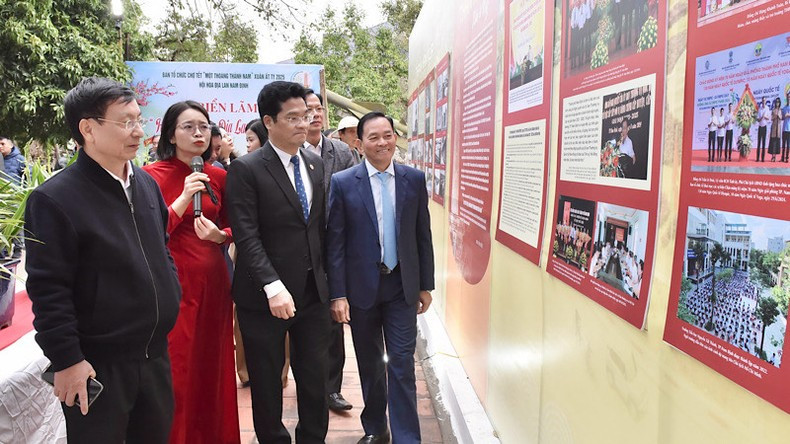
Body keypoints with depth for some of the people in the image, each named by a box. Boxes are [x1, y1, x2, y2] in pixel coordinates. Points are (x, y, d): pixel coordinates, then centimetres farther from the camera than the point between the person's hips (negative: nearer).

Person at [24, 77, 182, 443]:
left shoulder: (146, 183, 8)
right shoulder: (54, 199, -15)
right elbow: (48, 290, -16)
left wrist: (171, 300, 12)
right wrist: (67, 360, -16)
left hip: (156, 354, 7)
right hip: (97, 367, -7)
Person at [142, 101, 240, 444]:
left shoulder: (218, 177, 8)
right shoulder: (153, 175, -6)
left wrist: (219, 235, -7)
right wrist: (185, 197, -19)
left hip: (213, 281, 4)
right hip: (175, 283, -4)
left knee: (212, 366, 11)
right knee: (178, 370, 1)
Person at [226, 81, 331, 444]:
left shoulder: (315, 165, 9)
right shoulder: (246, 170, -10)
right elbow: (247, 236, -17)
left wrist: (323, 275, 11)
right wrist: (273, 286, -25)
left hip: (313, 292, 5)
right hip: (266, 297, -4)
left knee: (315, 377, 13)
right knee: (267, 380, 12)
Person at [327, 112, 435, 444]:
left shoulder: (414, 179, 0)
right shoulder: (342, 183, -6)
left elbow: (423, 235, 5)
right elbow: (335, 243, -6)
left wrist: (426, 285, 6)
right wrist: (338, 294, -9)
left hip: (402, 286, 1)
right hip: (362, 287, 0)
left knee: (402, 364, 1)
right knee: (370, 364, 15)